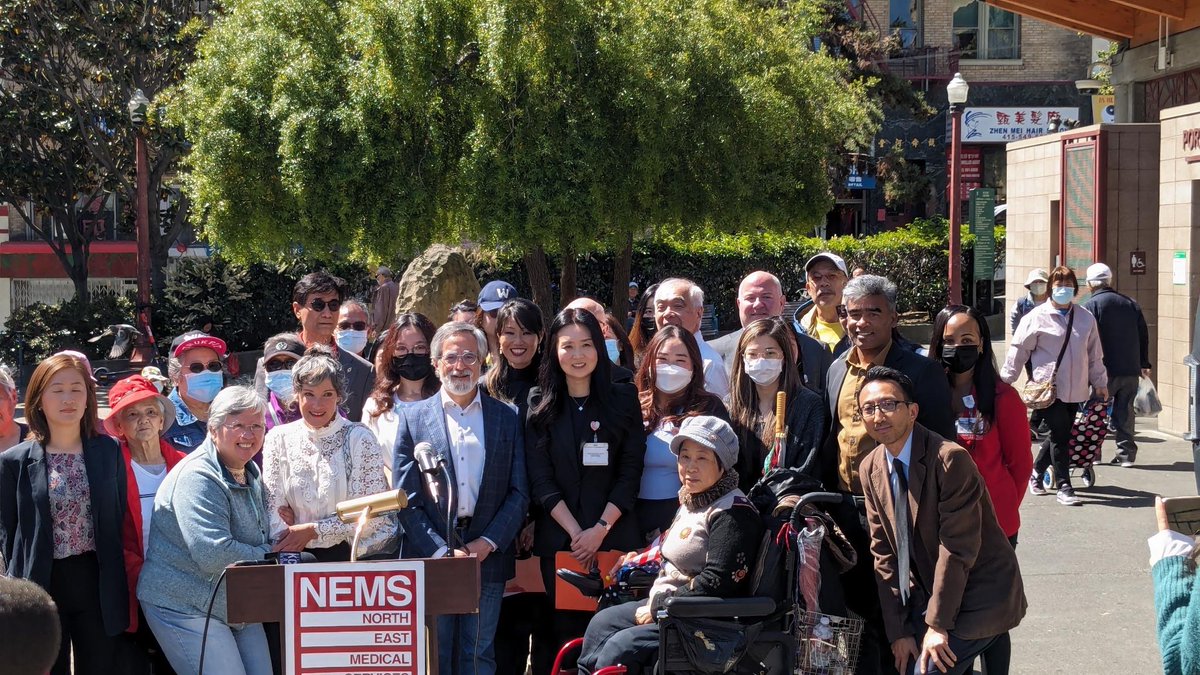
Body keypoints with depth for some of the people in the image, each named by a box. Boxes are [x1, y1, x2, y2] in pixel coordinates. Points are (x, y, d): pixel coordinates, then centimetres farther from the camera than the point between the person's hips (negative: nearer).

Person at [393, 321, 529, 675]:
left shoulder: (507, 418, 8)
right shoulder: (414, 418, 5)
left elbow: (519, 493, 5)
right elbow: (406, 498, 0)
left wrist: (486, 544, -7)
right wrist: (440, 552, -9)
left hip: (487, 555, 1)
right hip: (430, 556, -1)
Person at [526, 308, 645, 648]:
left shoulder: (623, 399, 5)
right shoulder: (540, 405, 5)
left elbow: (631, 472, 0)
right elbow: (540, 479, 0)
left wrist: (600, 530, -10)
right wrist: (575, 532, -10)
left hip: (616, 536, 0)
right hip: (558, 539, 1)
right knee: (567, 631, 2)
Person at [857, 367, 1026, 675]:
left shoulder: (950, 459, -21)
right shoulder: (871, 469, 1)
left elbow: (958, 547, -22)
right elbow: (883, 552, 1)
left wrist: (937, 624, -20)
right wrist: (898, 631, -4)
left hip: (978, 600, -7)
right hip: (930, 592, 7)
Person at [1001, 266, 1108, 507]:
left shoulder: (1086, 318, 11)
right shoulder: (1037, 317, -3)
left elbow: (1095, 354, 18)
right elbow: (1019, 350, 0)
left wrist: (1100, 383, 20)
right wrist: (1005, 381, -1)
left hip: (1075, 390, 5)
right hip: (1049, 388, -5)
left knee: (1059, 436, 10)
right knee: (1060, 436, -8)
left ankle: (1036, 472, 32)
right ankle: (1064, 488, -3)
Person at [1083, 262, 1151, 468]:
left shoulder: (1090, 306, -8)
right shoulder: (1131, 304, 10)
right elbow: (1143, 335, 14)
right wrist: (1144, 364, 21)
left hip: (1104, 371, -4)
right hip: (1131, 370, 4)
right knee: (1125, 412, 10)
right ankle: (1126, 454, 10)